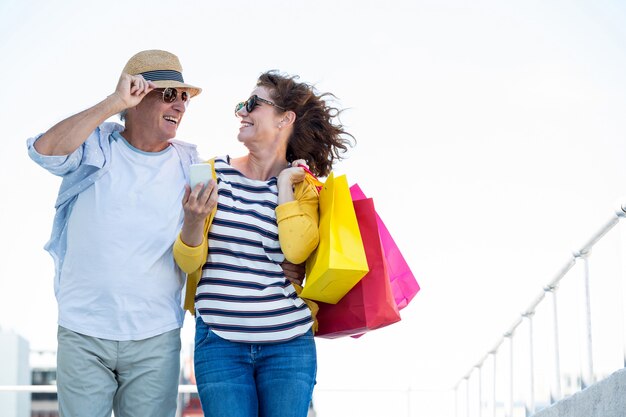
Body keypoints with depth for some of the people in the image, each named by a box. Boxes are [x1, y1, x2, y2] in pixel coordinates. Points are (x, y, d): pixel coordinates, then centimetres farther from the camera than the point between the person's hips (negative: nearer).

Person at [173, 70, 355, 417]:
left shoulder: (303, 187, 5)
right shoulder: (214, 172, 4)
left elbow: (297, 251, -15)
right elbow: (188, 264, 1)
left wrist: (284, 185, -7)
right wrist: (194, 220, -19)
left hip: (289, 345, 1)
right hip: (220, 343, 0)